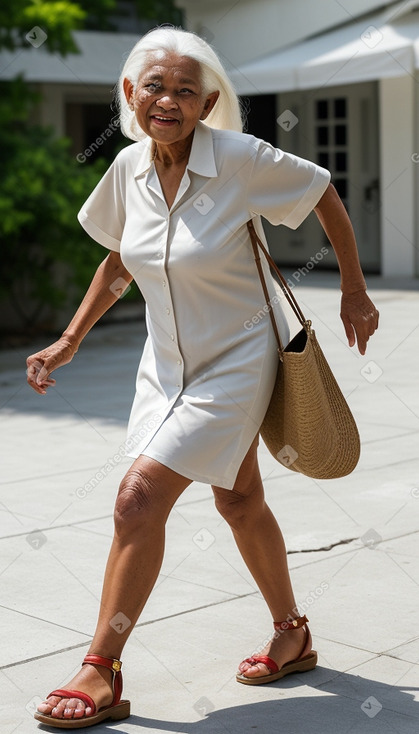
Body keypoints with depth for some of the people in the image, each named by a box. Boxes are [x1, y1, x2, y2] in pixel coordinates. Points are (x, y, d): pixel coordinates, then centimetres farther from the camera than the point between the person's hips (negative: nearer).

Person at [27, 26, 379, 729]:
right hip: (167, 365, 6)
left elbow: (325, 194, -5)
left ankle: (101, 673, -4)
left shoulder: (242, 159, -20)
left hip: (233, 366, -6)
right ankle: (293, 637, 39)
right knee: (239, 501, 19)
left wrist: (354, 292, 1)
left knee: (140, 496, -16)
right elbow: (119, 260, 11)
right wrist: (69, 341, 9)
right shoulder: (130, 167, -5)